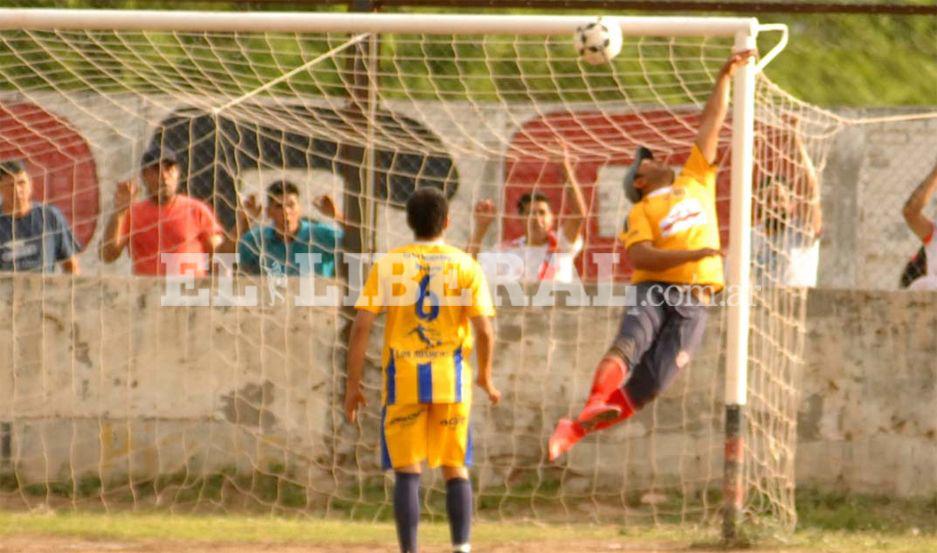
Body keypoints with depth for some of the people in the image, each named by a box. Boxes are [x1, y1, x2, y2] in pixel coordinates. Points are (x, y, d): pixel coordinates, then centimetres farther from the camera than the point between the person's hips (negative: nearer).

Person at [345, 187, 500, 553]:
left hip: (403, 380, -1)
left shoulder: (387, 265, 0)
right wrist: (486, 378, 11)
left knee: (407, 471, 2)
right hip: (451, 379, 1)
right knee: (455, 468, 11)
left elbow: (361, 326, -5)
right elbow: (484, 330, -5)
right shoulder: (465, 266, 0)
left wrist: (353, 385, 1)